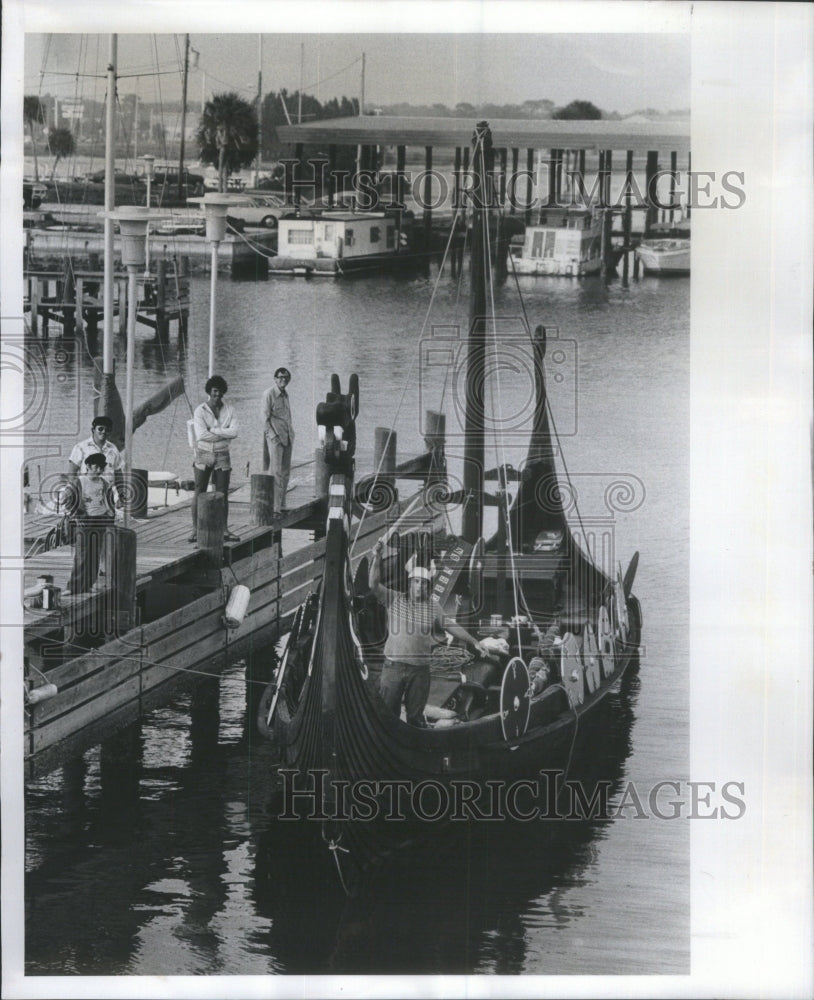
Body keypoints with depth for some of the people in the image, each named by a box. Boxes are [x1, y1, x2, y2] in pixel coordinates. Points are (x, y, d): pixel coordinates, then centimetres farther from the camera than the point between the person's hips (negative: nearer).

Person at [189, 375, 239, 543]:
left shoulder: (229, 410, 3)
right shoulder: (200, 411, -8)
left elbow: (234, 432, -11)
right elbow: (201, 435, -19)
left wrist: (213, 430, -17)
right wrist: (224, 435, -13)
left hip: (222, 455, 3)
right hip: (203, 454, -3)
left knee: (223, 493, 5)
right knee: (199, 493, -2)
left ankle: (224, 530, 10)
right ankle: (195, 530, 2)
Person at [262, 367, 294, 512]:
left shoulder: (285, 394, 15)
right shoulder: (269, 394, -7)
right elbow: (265, 417, -9)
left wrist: (290, 434, 12)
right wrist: (273, 435, -15)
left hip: (287, 437, 8)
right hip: (274, 437, -7)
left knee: (285, 471, 8)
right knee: (276, 471, -11)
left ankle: (281, 505, 14)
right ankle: (273, 507, -13)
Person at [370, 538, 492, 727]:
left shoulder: (433, 606, 8)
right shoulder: (394, 599, 3)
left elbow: (452, 626, 11)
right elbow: (374, 585, -9)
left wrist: (474, 642, 5)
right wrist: (377, 558, -21)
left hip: (420, 669, 1)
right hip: (394, 666, -1)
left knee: (416, 716, 8)